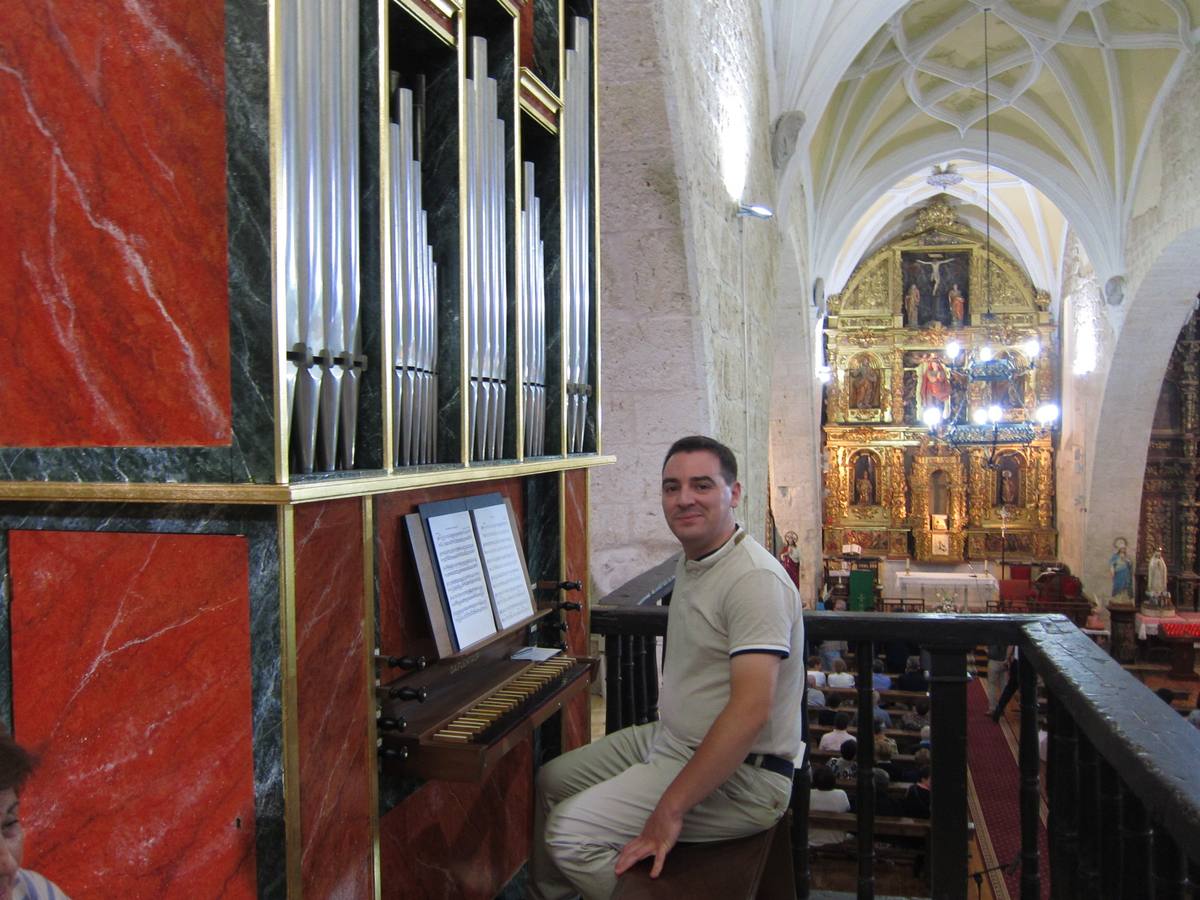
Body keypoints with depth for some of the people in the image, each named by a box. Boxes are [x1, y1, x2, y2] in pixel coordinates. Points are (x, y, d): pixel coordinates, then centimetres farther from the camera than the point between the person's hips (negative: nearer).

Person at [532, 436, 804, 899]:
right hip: (668, 740, 10)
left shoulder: (755, 579, -24)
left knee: (571, 830, -18)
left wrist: (670, 810, -31)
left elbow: (750, 711, -31)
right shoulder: (690, 563, 9)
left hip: (737, 773, -10)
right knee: (550, 782, 16)